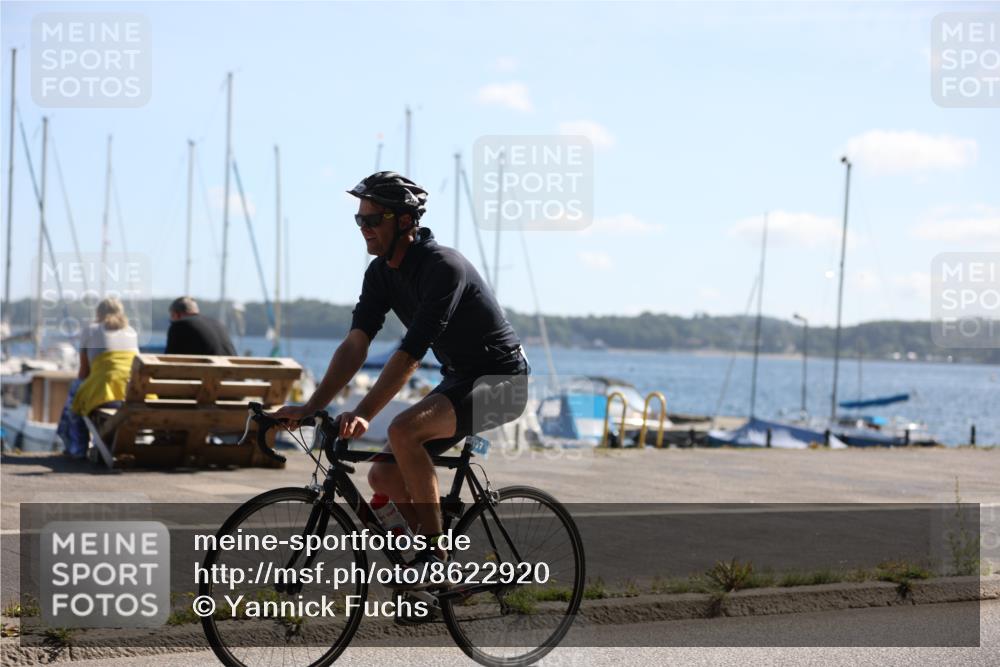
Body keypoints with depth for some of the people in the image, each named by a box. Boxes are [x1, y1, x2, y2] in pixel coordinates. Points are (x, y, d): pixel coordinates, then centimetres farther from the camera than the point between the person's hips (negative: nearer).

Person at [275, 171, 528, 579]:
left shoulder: (443, 266, -25)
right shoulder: (382, 272, 1)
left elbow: (410, 353, -32)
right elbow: (355, 345, -3)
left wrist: (363, 415, -37)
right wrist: (310, 407, -13)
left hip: (500, 381, -9)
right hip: (458, 379, 9)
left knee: (404, 430, -32)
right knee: (383, 476, 1)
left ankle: (435, 551, -19)